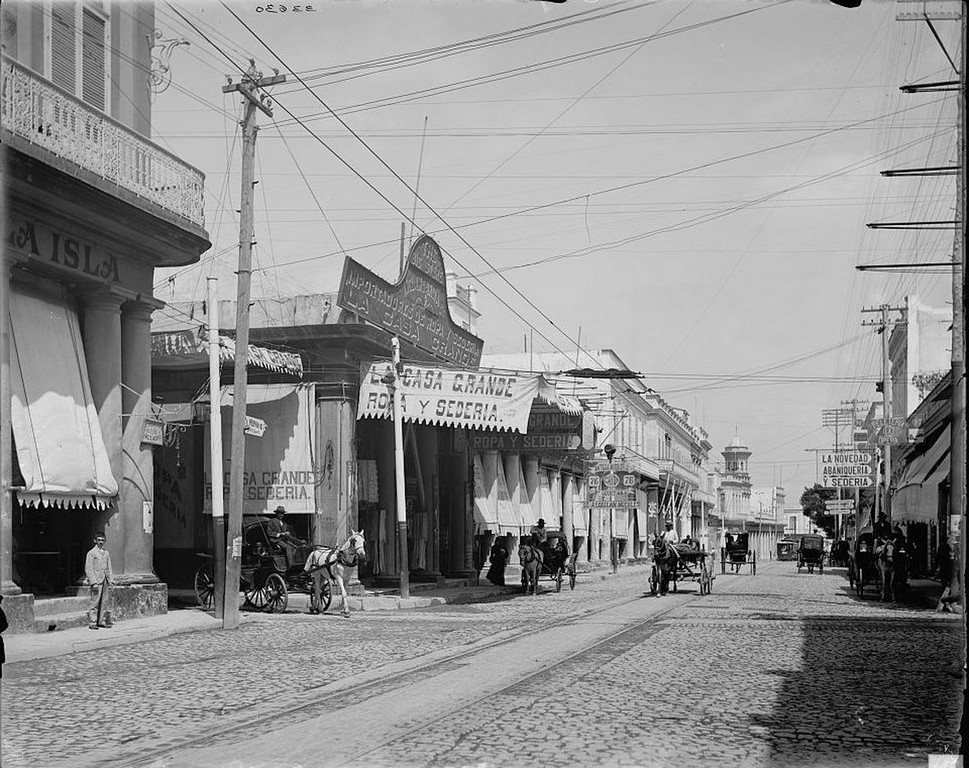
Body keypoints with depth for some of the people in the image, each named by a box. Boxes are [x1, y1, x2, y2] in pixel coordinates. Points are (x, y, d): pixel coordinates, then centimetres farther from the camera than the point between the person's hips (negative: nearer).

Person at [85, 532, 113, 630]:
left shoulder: (106, 553, 16)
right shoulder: (91, 553, -2)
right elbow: (88, 569, -6)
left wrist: (111, 581, 9)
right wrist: (93, 582, -13)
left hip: (105, 581, 6)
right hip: (96, 580, -6)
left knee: (106, 602, 4)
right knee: (94, 602, -7)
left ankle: (102, 621, 11)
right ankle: (92, 623, -5)